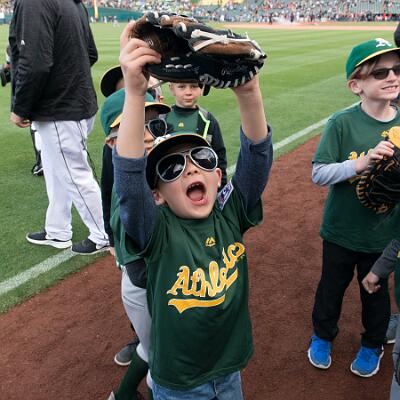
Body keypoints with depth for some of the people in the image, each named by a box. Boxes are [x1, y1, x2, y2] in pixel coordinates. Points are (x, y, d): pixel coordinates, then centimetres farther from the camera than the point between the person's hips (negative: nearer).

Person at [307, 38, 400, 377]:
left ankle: (372, 345, 47)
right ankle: (323, 336, 46)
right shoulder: (342, 123, -16)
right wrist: (359, 164, -32)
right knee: (332, 287, 19)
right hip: (341, 230, -2)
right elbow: (319, 174, -18)